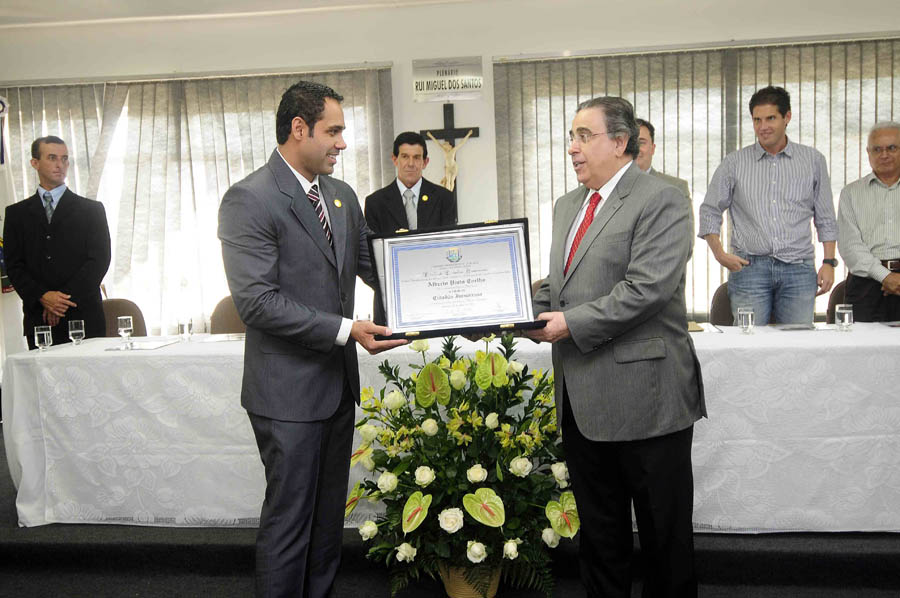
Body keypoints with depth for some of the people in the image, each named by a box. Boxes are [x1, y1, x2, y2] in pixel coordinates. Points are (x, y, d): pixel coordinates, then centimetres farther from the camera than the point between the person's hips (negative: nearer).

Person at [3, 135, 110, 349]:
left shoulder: (91, 209, 9)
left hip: (83, 318, -1)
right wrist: (42, 297, -10)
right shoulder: (16, 213, 13)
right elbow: (14, 266, 7)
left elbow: (99, 260, 0)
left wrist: (65, 297, -9)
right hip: (38, 320, 1)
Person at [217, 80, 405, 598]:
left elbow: (370, 263, 16)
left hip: (339, 382, 8)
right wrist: (346, 330, -24)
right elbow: (258, 301, -21)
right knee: (289, 519, 3)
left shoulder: (342, 196, 10)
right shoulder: (250, 199, -14)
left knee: (329, 513, 18)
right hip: (290, 390, -7)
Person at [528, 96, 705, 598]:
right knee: (598, 529, 18)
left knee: (664, 533, 7)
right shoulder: (568, 206, 16)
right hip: (583, 400, 8)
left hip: (646, 397, -8)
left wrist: (573, 323, -19)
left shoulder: (661, 201, -10)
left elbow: (648, 288, -22)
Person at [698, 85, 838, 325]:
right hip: (749, 267, -1)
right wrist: (720, 253, -1)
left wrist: (829, 262, 6)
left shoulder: (813, 160, 11)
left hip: (798, 268, 1)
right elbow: (710, 211, 11)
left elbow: (825, 218, 14)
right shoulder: (734, 163, 7)